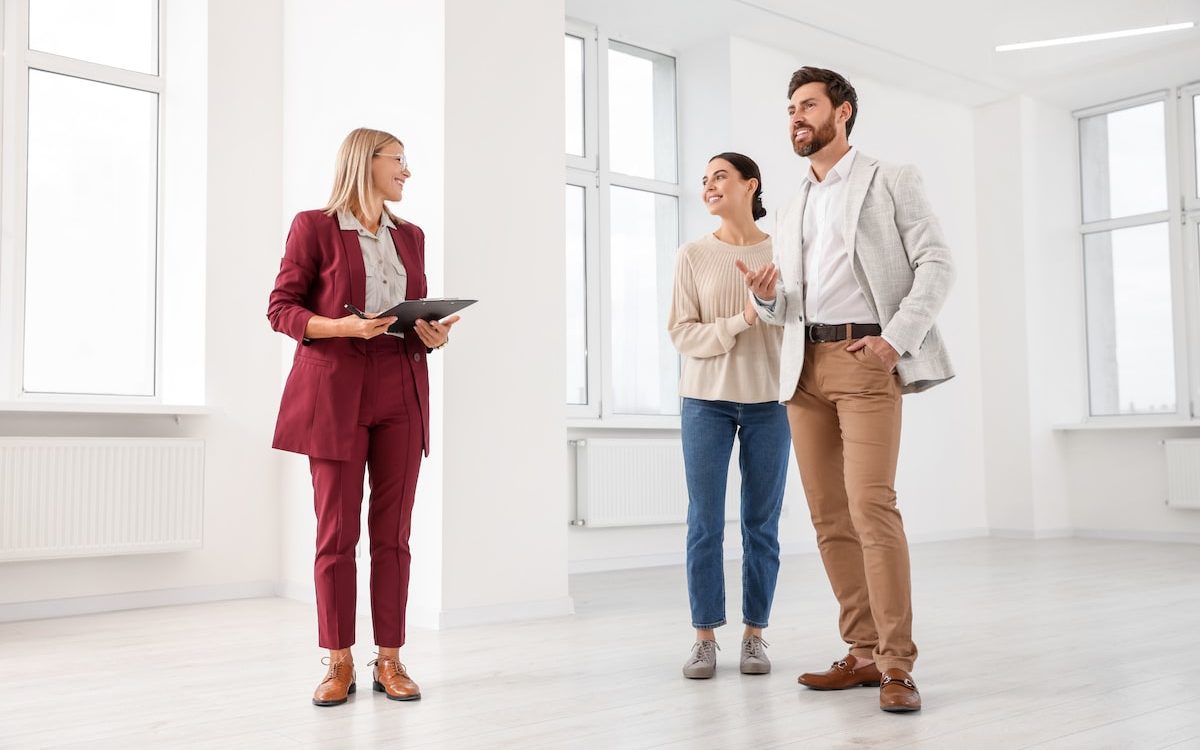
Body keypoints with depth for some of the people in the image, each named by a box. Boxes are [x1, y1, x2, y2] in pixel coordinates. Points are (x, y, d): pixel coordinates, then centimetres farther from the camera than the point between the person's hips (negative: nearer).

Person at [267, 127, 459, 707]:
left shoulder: (410, 237, 16)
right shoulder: (314, 227, 2)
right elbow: (281, 308, -1)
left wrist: (432, 335, -3)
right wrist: (343, 326, -17)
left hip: (402, 392, 4)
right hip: (334, 390, -4)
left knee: (393, 531, 4)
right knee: (336, 532, 0)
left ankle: (389, 660, 12)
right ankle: (338, 663, 11)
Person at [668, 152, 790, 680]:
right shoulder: (694, 255, 3)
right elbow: (681, 332, -3)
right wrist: (740, 321, -15)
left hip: (768, 400, 0)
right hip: (706, 400, 0)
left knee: (762, 523, 5)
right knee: (705, 522, 2)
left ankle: (755, 634, 17)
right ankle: (705, 637, 12)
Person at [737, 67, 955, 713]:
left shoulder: (891, 181, 8)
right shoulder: (791, 215, 23)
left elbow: (936, 261, -2)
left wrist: (897, 338, -14)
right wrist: (766, 296, -1)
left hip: (866, 359, -6)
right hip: (804, 368, 6)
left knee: (871, 505, -16)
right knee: (828, 515, 3)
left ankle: (897, 664, -9)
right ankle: (862, 653, 11)